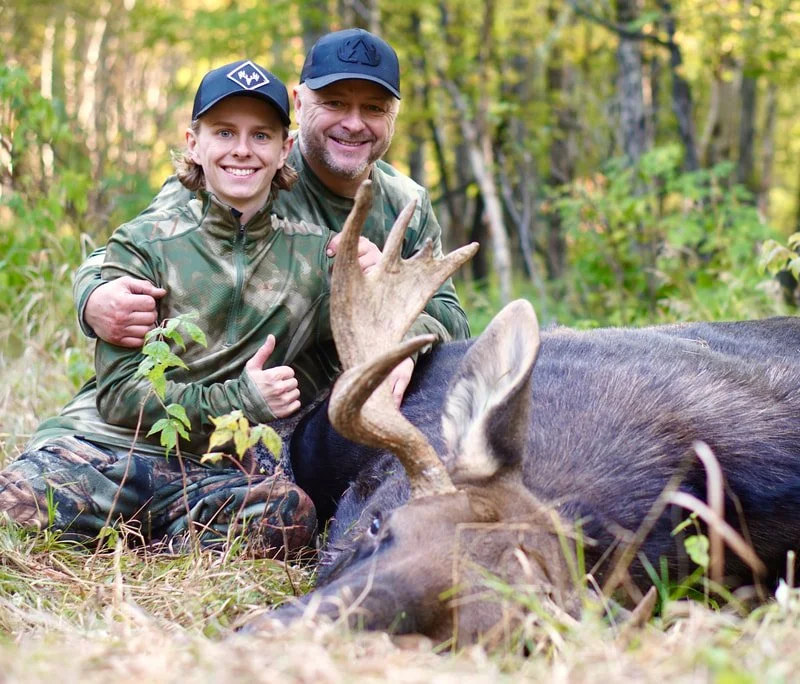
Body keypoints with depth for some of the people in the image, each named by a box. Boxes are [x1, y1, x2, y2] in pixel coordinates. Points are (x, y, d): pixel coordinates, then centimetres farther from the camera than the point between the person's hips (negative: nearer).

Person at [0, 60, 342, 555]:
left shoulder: (313, 251, 9)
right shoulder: (144, 244, 2)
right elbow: (119, 393, -4)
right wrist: (236, 400, -17)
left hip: (210, 471, 2)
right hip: (105, 445, -2)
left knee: (290, 512, -33)